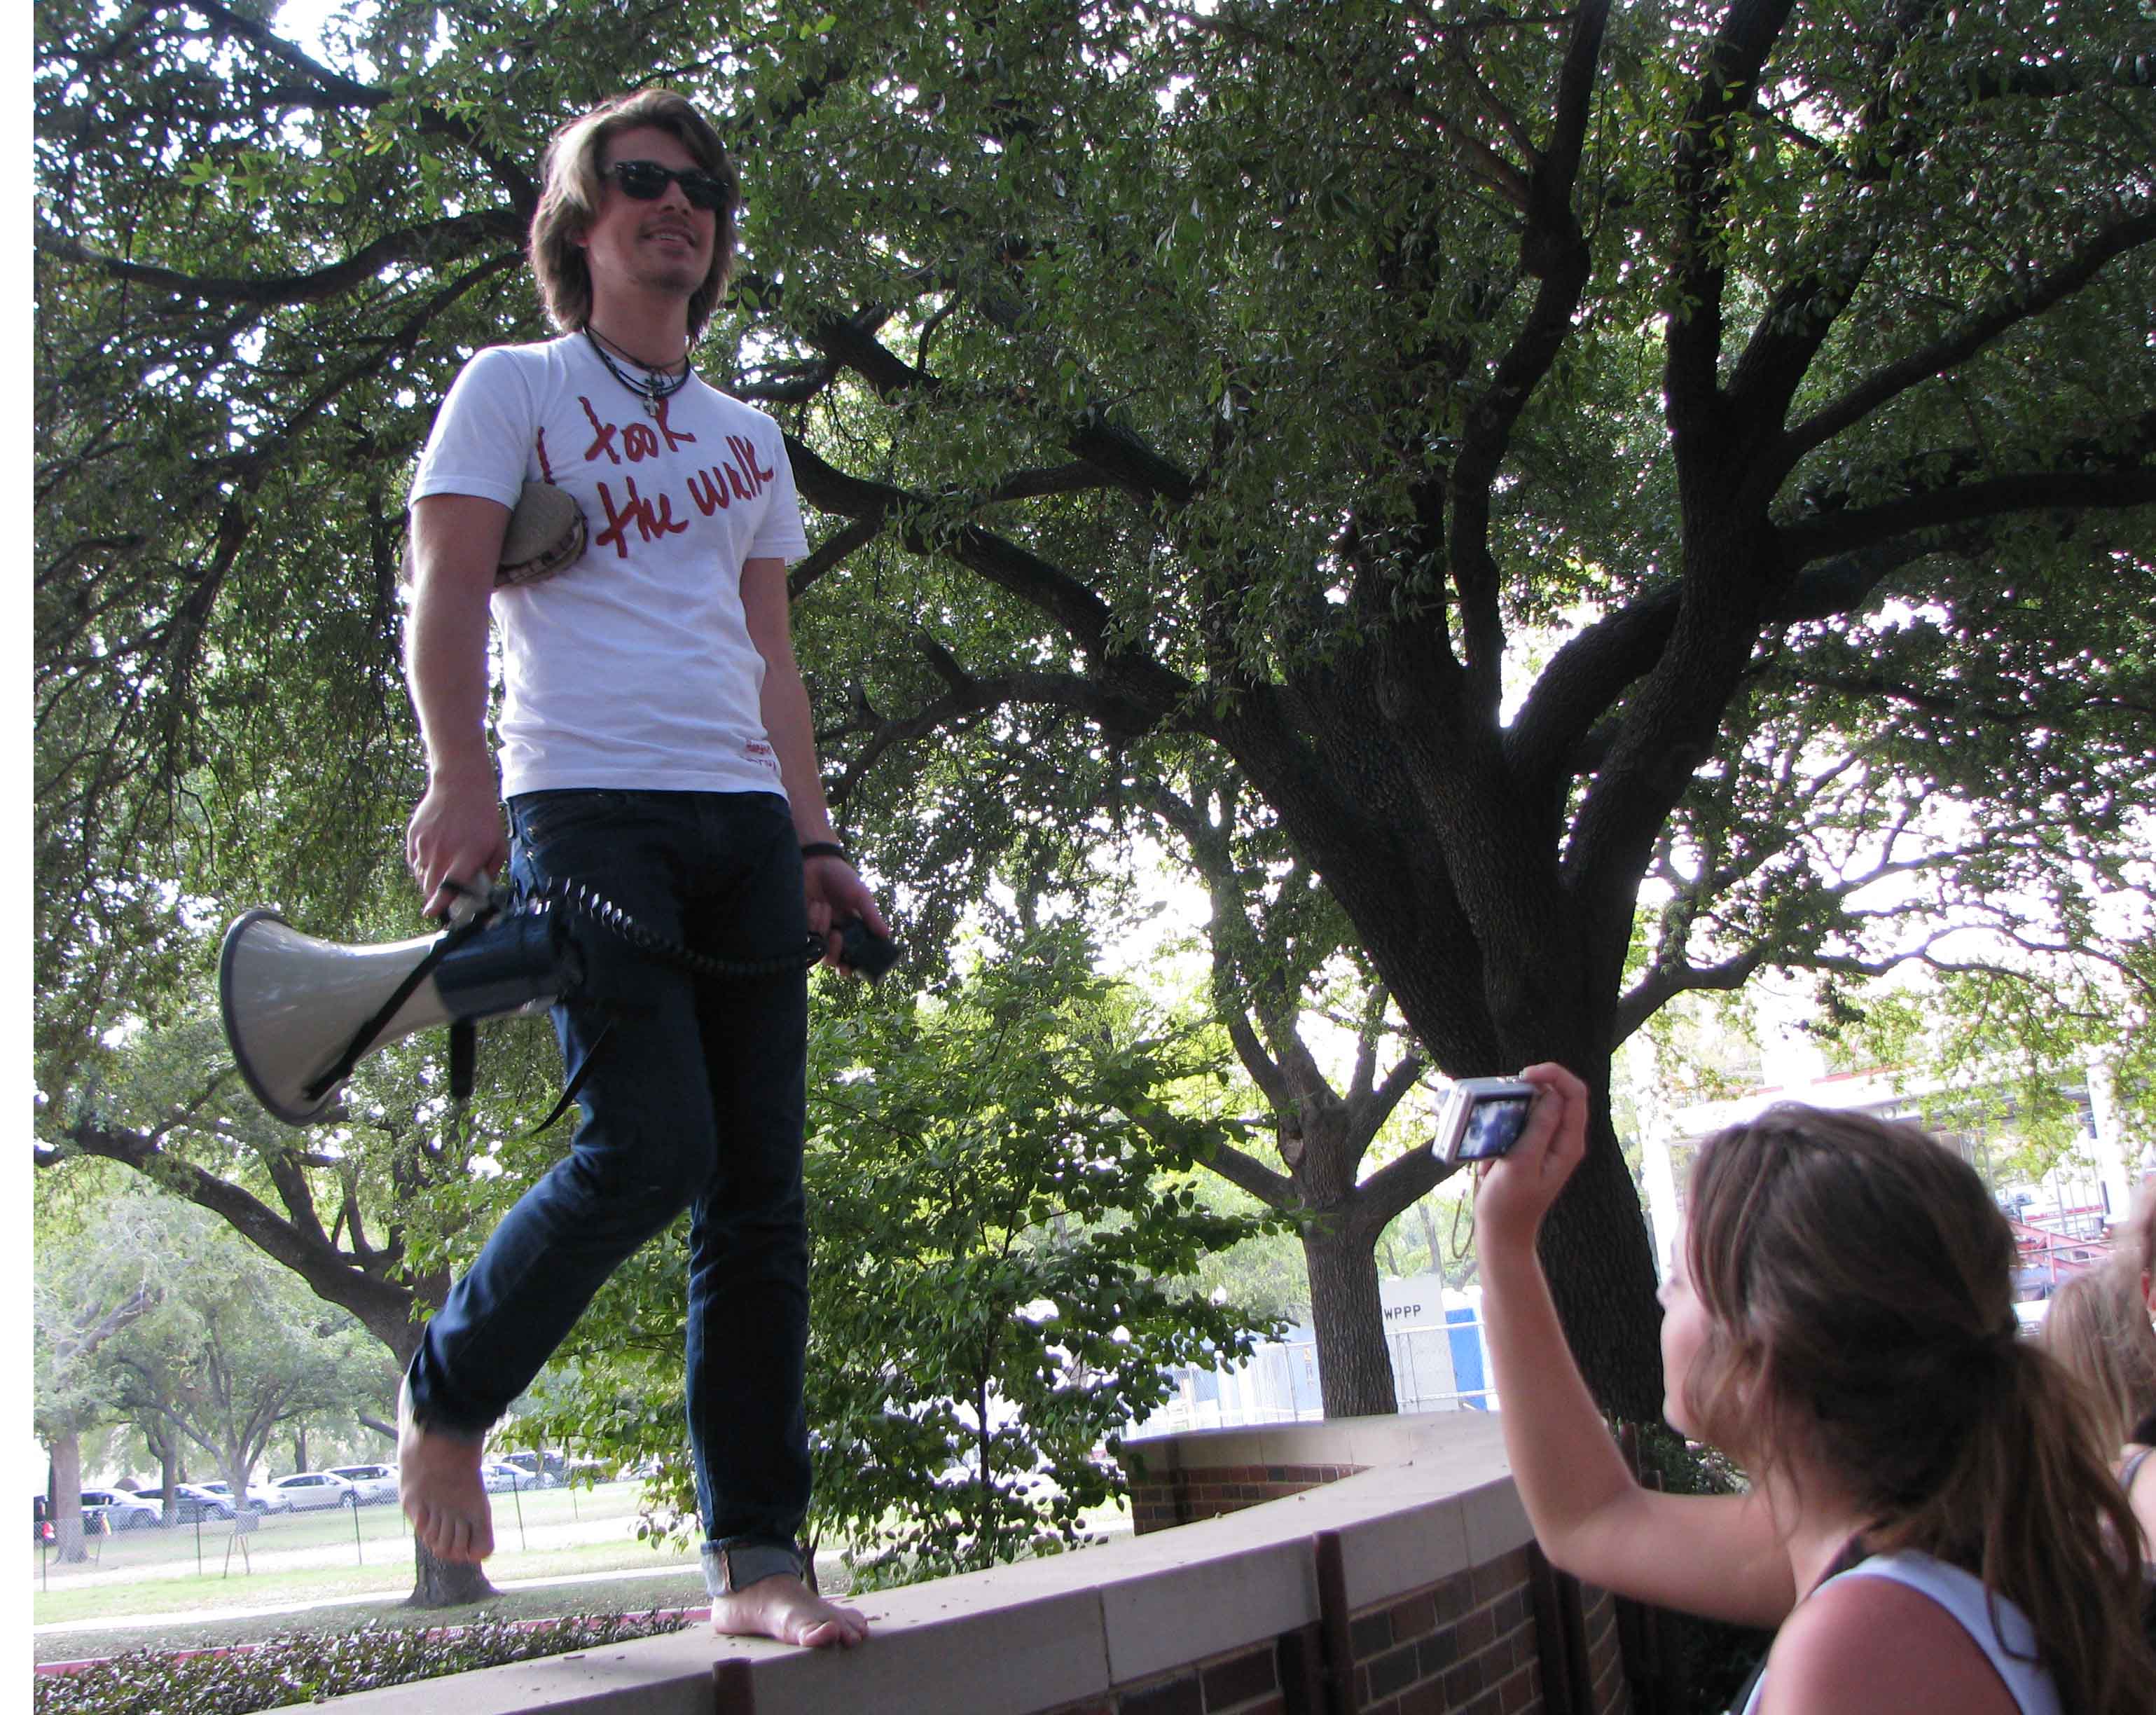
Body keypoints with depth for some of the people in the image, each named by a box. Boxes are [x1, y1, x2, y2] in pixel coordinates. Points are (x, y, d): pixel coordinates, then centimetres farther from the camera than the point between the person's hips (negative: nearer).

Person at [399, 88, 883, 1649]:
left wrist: (814, 844, 11)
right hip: (588, 805, -5)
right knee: (648, 1150, -18)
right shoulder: (513, 390, 10)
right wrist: (459, 773, -18)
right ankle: (446, 1399, 9)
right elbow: (445, 595, -1)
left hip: (744, 820, 5)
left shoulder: (746, 437, 25)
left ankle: (757, 1560, 3)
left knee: (762, 1189, -2)